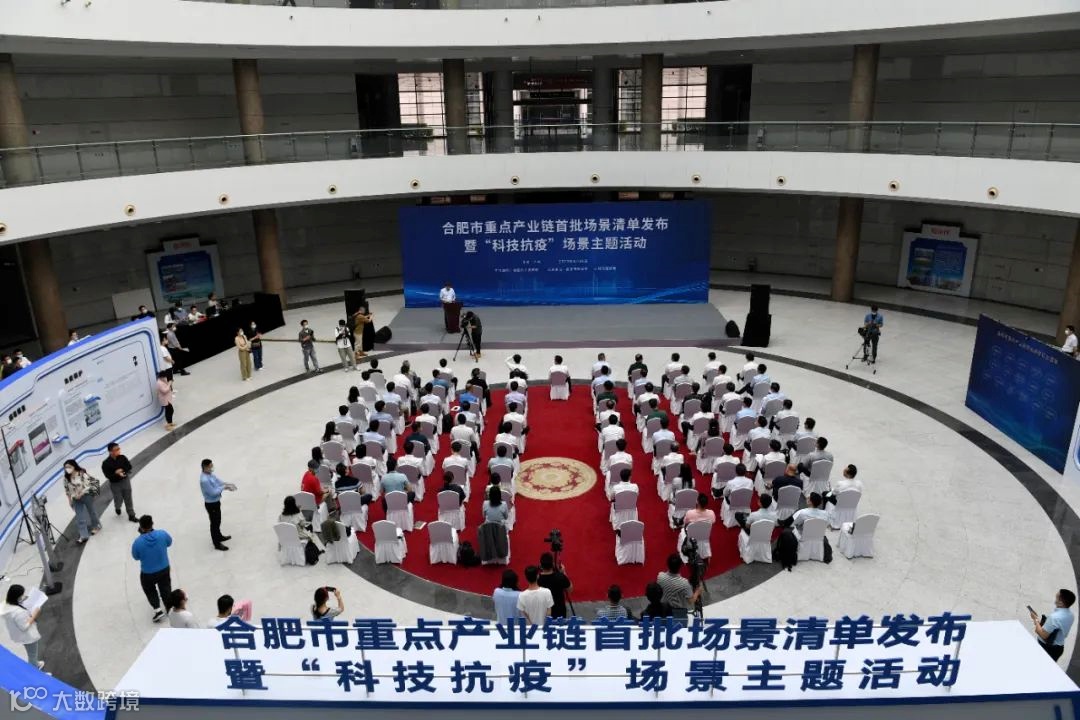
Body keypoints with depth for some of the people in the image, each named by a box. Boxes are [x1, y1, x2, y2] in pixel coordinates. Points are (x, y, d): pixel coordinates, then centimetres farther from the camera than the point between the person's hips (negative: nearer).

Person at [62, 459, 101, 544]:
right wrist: (70, 500, 6)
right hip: (75, 499, 3)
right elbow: (66, 489, 4)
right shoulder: (66, 478, -6)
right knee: (79, 517, -1)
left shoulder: (82, 474, -18)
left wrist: (80, 494, -23)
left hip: (86, 496, -3)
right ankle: (84, 535, 3)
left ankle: (96, 526, 42)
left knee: (91, 511, 18)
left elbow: (87, 485, -17)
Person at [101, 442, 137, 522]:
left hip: (125, 480, 3)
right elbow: (108, 476, -21)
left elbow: (129, 466, -3)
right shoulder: (106, 463, -20)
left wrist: (122, 470, -21)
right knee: (119, 500, 9)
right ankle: (117, 508, 46)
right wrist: (117, 474, -35)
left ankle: (131, 515, 23)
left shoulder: (122, 457, -9)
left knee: (128, 499, 10)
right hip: (115, 484, -3)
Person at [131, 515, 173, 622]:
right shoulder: (162, 534, -22)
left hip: (147, 573, -2)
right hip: (164, 569, 2)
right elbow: (169, 543, 1)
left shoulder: (138, 542, -27)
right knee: (165, 588, 26)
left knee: (150, 590, 26)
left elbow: (136, 557, -7)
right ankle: (169, 608, 41)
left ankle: (157, 610, 19)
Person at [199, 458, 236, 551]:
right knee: (214, 523, 6)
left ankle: (219, 536, 47)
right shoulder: (204, 480, -32)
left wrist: (227, 484, -13)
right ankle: (217, 544, 21)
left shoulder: (210, 474, -3)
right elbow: (213, 492, -29)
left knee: (218, 521, 26)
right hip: (211, 504, -9)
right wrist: (223, 487, -19)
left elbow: (218, 481, 5)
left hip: (216, 502, 9)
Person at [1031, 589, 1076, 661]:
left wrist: (1036, 620, -16)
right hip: (1059, 647, 8)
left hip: (1047, 648, -8)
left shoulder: (1054, 617, -31)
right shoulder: (1070, 615, -3)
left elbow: (1043, 635, -27)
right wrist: (1041, 621, 8)